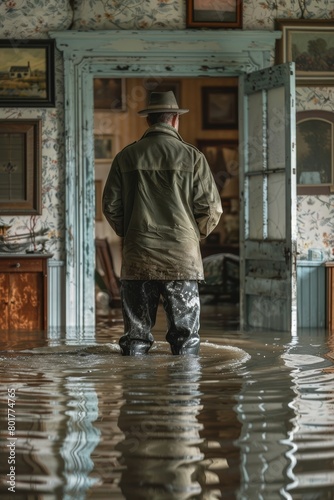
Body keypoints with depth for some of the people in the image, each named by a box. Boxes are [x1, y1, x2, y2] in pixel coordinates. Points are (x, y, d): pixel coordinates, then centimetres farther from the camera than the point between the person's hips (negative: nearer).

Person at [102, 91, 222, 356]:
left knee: (136, 334, 7)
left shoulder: (126, 157, 4)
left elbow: (110, 206, 6)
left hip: (138, 258, 2)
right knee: (185, 336, 4)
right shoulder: (191, 156, -2)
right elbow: (211, 209, -2)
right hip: (182, 258, -2)